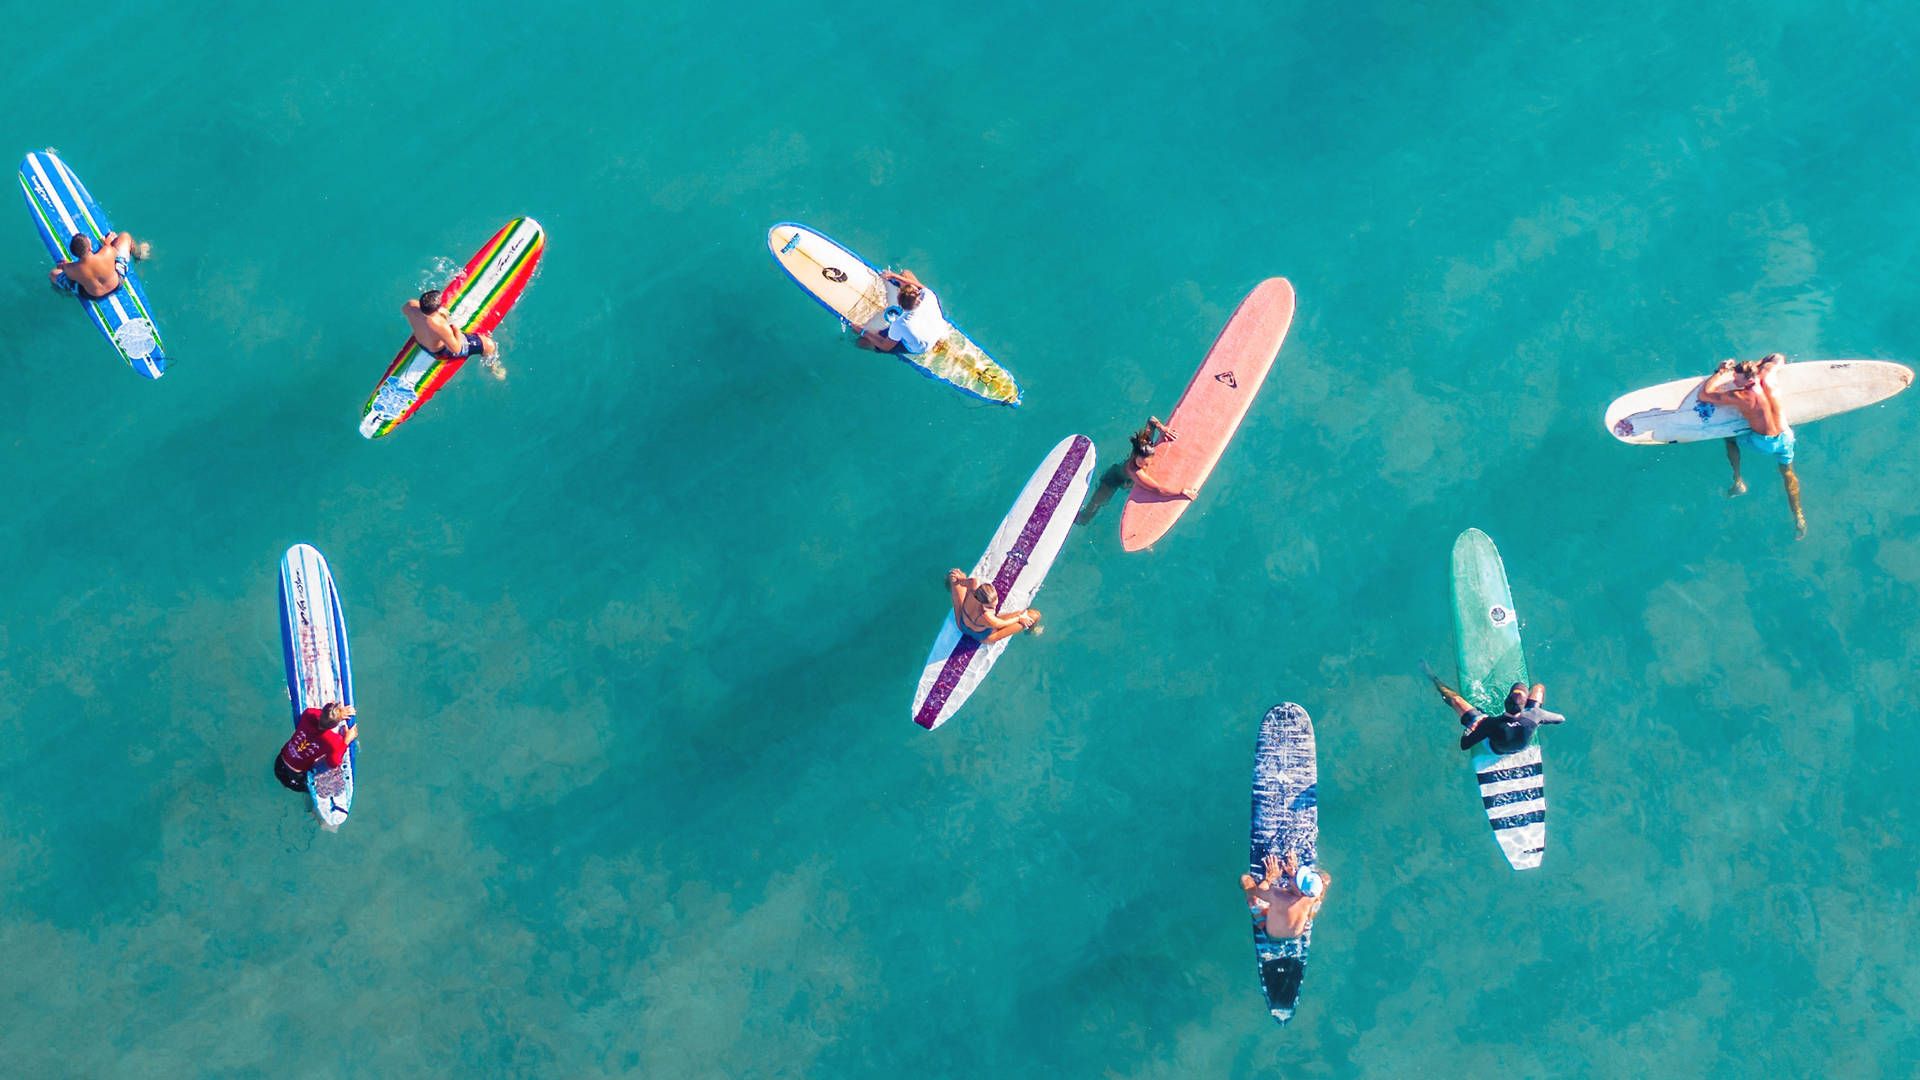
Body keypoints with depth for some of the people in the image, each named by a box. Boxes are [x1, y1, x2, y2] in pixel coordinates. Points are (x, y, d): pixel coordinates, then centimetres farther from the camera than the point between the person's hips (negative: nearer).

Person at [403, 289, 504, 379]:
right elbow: (456, 349, -32)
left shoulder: (411, 306, -30)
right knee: (488, 345, 1)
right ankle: (492, 368, 33)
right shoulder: (441, 327, -46)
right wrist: (456, 329, -19)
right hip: (442, 351, -7)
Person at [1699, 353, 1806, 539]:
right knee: (1788, 473, 25)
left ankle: (1738, 483, 25)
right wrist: (1754, 365, 5)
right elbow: (1778, 358, 6)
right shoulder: (1767, 380, -15)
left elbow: (1704, 394, -17)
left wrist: (1721, 372, -9)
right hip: (1785, 438, 4)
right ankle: (1798, 518, 25)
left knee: (1730, 438, 23)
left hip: (1763, 442, -4)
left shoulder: (1740, 398, -25)